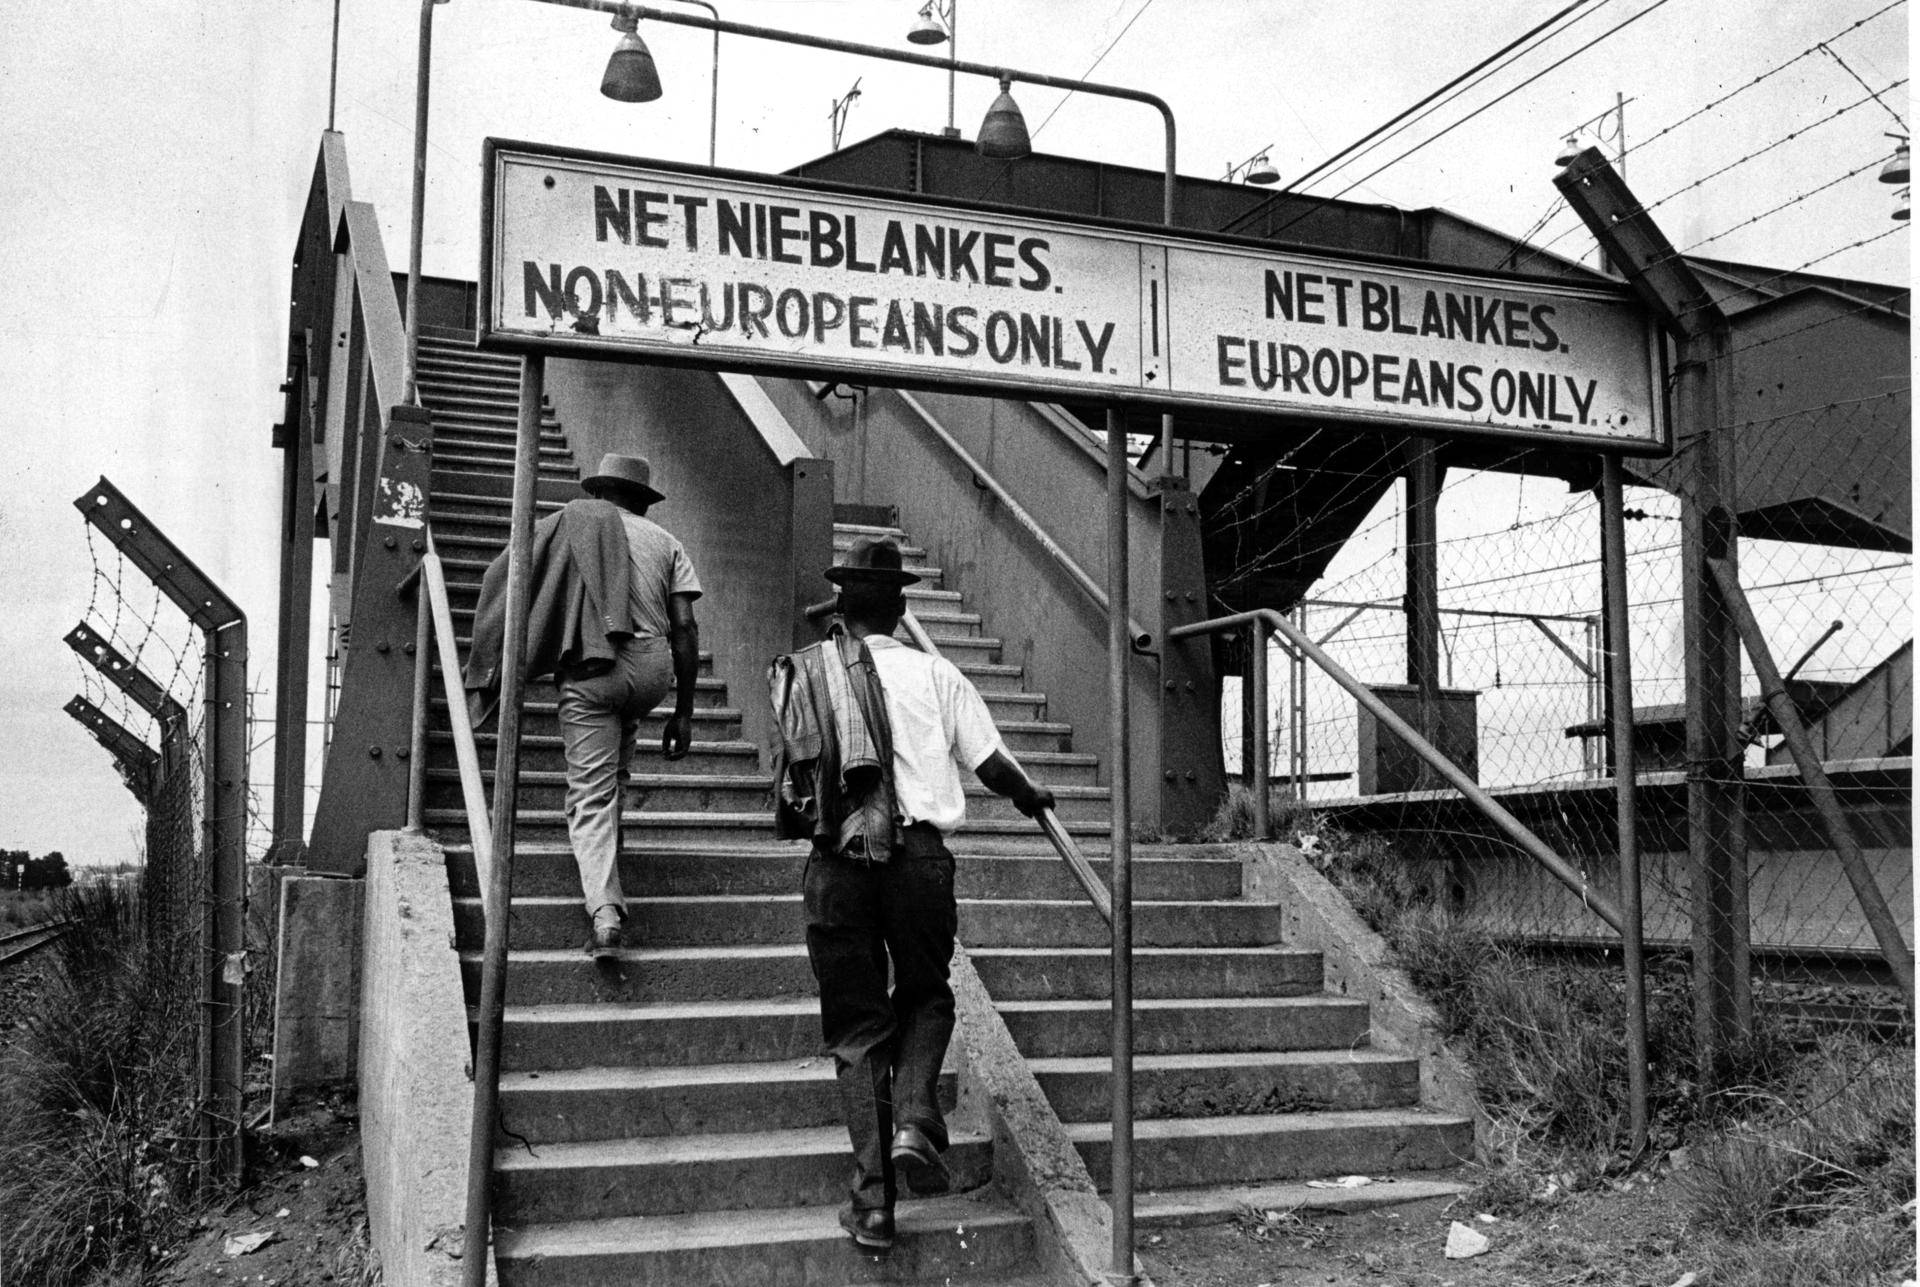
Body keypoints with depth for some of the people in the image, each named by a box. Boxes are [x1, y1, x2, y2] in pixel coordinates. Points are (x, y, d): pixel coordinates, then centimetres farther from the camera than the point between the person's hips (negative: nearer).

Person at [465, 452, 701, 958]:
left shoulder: (568, 523, 15)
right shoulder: (666, 542, 16)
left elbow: (502, 580, 7)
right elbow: (685, 627, 7)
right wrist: (684, 712, 9)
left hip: (589, 671, -2)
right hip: (652, 669, 2)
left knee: (591, 797, -2)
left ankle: (604, 913, -14)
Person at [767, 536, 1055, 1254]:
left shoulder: (801, 675, 9)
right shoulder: (933, 674, 4)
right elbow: (991, 764, 6)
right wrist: (1030, 797, 26)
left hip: (834, 865, 1)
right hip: (918, 857, -1)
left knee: (856, 1027, 10)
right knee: (925, 997, 22)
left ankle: (873, 1199, 7)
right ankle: (914, 1121, -1)